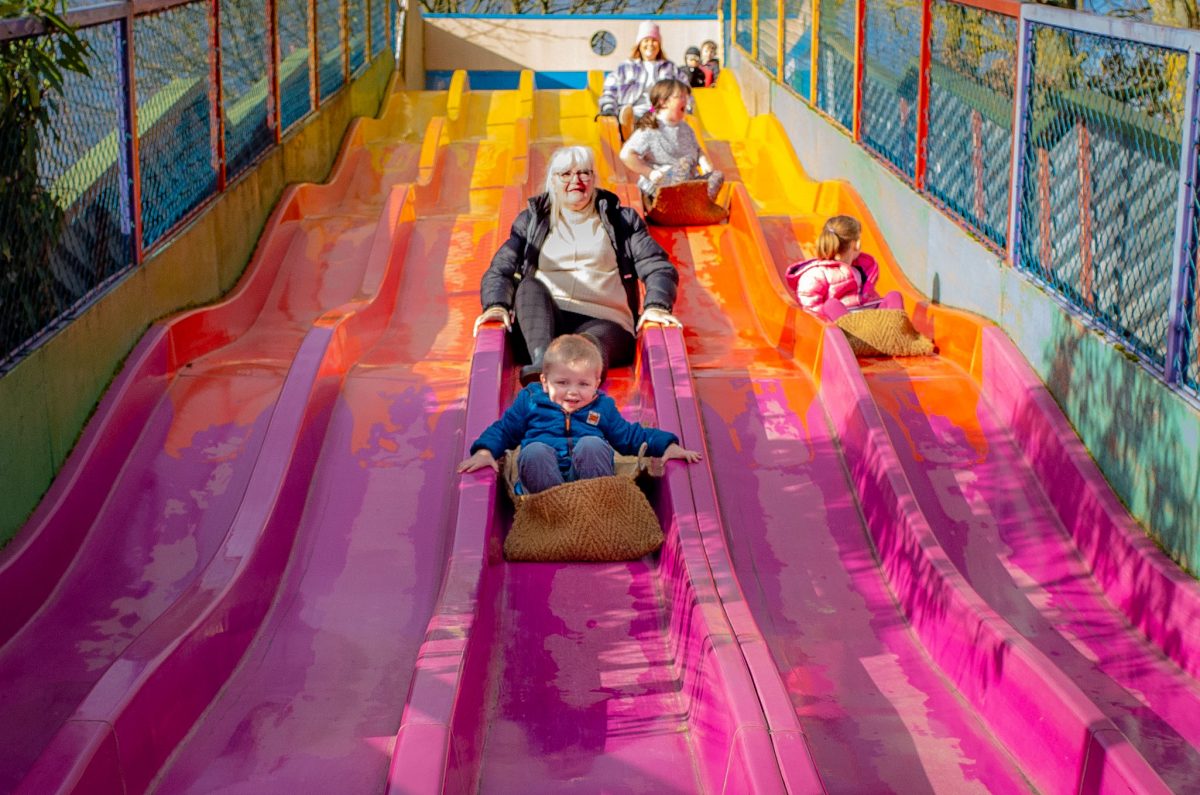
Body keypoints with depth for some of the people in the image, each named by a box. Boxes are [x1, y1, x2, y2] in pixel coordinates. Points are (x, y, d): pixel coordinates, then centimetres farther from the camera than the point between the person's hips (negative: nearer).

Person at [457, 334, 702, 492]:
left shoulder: (602, 408, 22)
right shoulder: (530, 401, 18)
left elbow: (632, 436, 27)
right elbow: (503, 430, 22)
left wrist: (668, 446, 14)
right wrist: (484, 451, 2)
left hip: (587, 476, 1)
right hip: (543, 477, 0)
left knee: (591, 444, -31)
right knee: (534, 450, -33)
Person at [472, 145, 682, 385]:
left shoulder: (620, 219, 18)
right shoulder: (532, 220, 20)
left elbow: (658, 267, 9)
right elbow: (499, 270, 10)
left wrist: (656, 306, -14)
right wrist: (496, 306, -14)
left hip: (603, 321, -1)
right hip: (544, 319, 2)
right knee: (529, 286, -31)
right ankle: (542, 361, -55)